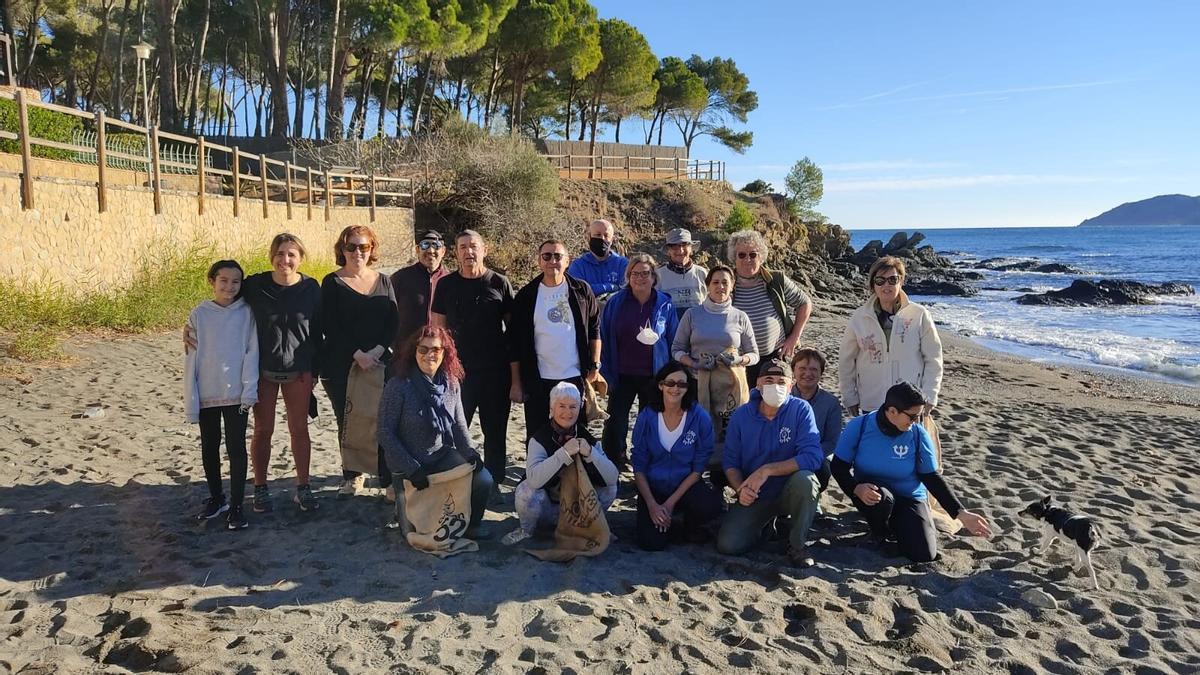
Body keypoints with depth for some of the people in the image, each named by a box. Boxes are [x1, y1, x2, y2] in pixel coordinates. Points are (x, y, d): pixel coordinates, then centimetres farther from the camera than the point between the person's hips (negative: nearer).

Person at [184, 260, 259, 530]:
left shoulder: (246, 313, -3)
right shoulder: (199, 315, -1)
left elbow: (251, 352, -3)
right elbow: (190, 358, 0)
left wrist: (250, 390, -11)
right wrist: (191, 400, -3)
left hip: (236, 394, -2)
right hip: (207, 394, 2)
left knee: (236, 448, 2)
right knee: (209, 448, 14)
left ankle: (236, 506, 10)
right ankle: (216, 498, 31)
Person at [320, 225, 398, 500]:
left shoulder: (383, 281, 10)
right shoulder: (332, 282, 1)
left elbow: (394, 323, 4)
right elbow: (331, 327, -7)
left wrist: (377, 351, -12)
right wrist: (358, 355, -16)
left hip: (379, 362, 1)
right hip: (340, 366, -1)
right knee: (347, 423, 8)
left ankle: (390, 480, -1)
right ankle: (352, 476, 24)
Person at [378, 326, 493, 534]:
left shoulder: (452, 383, -1)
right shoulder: (398, 386, -17)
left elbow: (459, 425, 7)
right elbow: (385, 433, -15)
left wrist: (470, 452, -11)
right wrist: (412, 469, -18)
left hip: (444, 455, 4)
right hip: (408, 464, -4)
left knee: (483, 480, -17)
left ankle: (469, 526, 8)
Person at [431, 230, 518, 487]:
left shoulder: (500, 283, 1)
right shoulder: (446, 285, 4)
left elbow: (513, 328, 3)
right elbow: (438, 328, 7)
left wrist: (515, 370, -2)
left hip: (495, 370, 0)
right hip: (458, 370, 0)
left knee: (495, 431, 9)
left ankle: (494, 483, 22)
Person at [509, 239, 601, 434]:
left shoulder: (581, 291, 1)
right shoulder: (526, 296, -1)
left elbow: (594, 330, 8)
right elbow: (515, 343, 1)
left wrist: (594, 366, 2)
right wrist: (516, 383, -1)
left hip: (575, 378, 0)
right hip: (538, 381, 0)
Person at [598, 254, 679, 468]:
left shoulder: (665, 304, 0)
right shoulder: (615, 302, -1)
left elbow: (673, 341, 4)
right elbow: (604, 338, 2)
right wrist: (606, 371, -3)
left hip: (654, 376, 1)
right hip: (622, 375, 0)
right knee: (615, 422, 1)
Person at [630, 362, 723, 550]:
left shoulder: (700, 418, -10)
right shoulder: (647, 418, -7)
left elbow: (699, 467, -7)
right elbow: (639, 467, -2)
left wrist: (671, 502, -12)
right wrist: (652, 505, -13)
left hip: (686, 485, 0)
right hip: (653, 487, 0)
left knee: (712, 505, -32)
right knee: (651, 542, -23)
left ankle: (692, 524, 5)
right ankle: (666, 522, 14)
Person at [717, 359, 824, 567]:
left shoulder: (800, 410, -12)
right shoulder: (740, 416, -4)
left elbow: (813, 457, -23)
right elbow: (730, 462, 1)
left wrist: (767, 470, -29)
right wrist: (740, 489, -21)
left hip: (789, 493, -2)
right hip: (754, 496, 2)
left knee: (805, 479, -35)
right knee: (727, 544, -17)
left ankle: (797, 545, -9)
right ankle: (766, 522, 18)